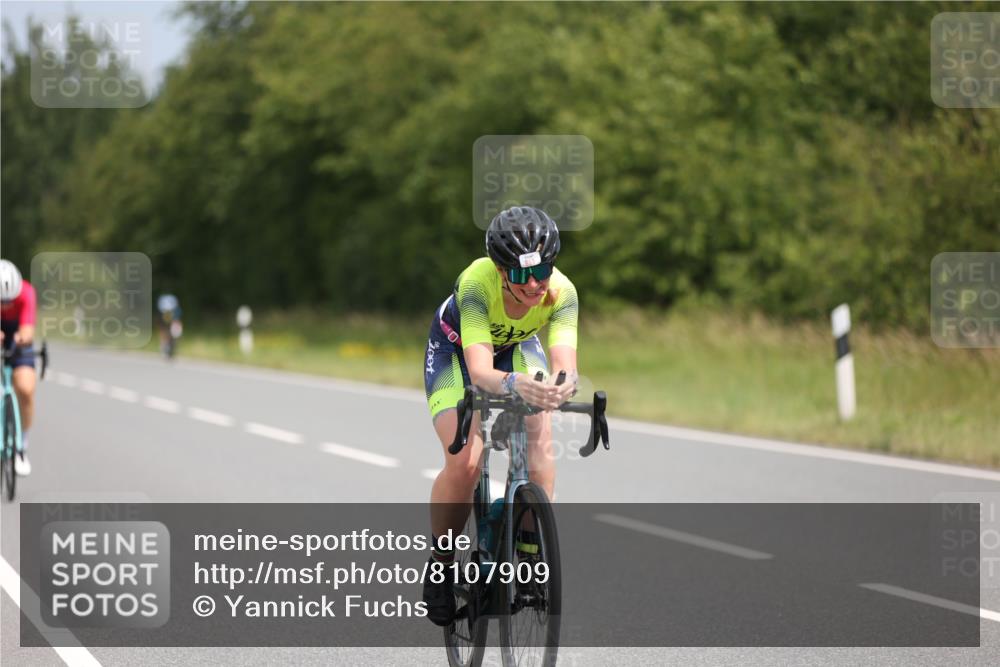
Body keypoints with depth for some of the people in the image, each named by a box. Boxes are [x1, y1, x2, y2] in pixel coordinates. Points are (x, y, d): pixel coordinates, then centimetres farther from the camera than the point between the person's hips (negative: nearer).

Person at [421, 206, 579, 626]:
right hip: (456, 351, -3)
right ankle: (440, 562, 0)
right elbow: (479, 371, -48)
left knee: (540, 439, -25)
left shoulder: (561, 292, -32)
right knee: (465, 462, -23)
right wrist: (514, 383, -69)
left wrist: (562, 385, -66)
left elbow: (565, 363, -43)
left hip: (517, 348, 3)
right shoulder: (478, 283, -40)